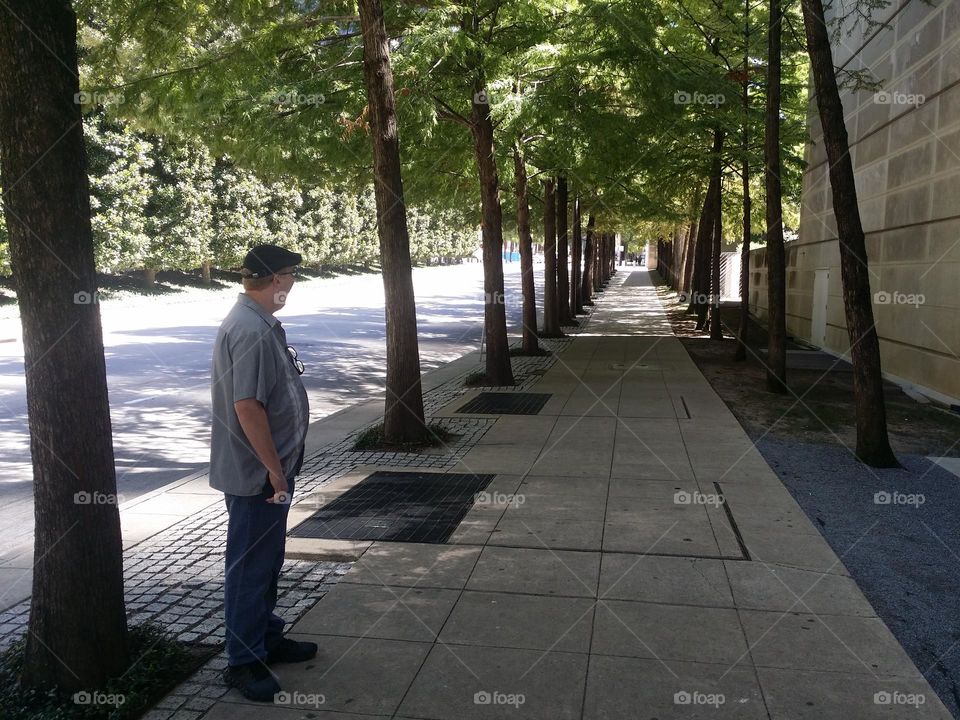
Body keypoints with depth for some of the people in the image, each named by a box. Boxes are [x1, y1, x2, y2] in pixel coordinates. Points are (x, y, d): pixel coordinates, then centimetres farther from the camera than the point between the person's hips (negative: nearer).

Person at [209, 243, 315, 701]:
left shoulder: (258, 322, 11)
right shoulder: (251, 330, -22)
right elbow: (247, 406, -27)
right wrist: (274, 469, -21)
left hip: (266, 470, 10)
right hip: (256, 474, -10)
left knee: (267, 561, 21)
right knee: (251, 566, 3)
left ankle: (267, 638, 36)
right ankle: (243, 661, 17)